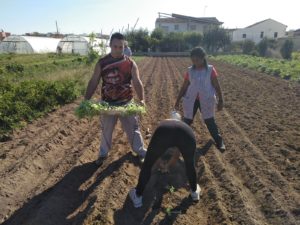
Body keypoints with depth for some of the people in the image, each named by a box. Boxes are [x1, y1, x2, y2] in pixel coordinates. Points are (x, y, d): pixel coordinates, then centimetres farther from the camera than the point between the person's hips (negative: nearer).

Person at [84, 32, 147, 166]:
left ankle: (141, 152, 32)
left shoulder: (130, 63, -5)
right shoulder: (101, 63, -4)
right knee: (106, 130, 16)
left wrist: (141, 99, -23)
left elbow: (137, 82, -9)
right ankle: (103, 153, 38)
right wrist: (86, 100, -11)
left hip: (126, 103, 0)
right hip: (107, 104, 1)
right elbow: (93, 82, -2)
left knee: (133, 129, 11)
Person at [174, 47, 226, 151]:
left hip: (206, 100, -2)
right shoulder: (190, 71, 0)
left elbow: (217, 86, -1)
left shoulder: (210, 70, -6)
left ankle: (219, 141, 27)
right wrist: (178, 100, 5)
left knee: (210, 121, 8)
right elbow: (184, 87, 5)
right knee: (186, 121, 9)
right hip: (191, 100, 2)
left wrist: (220, 100, -1)